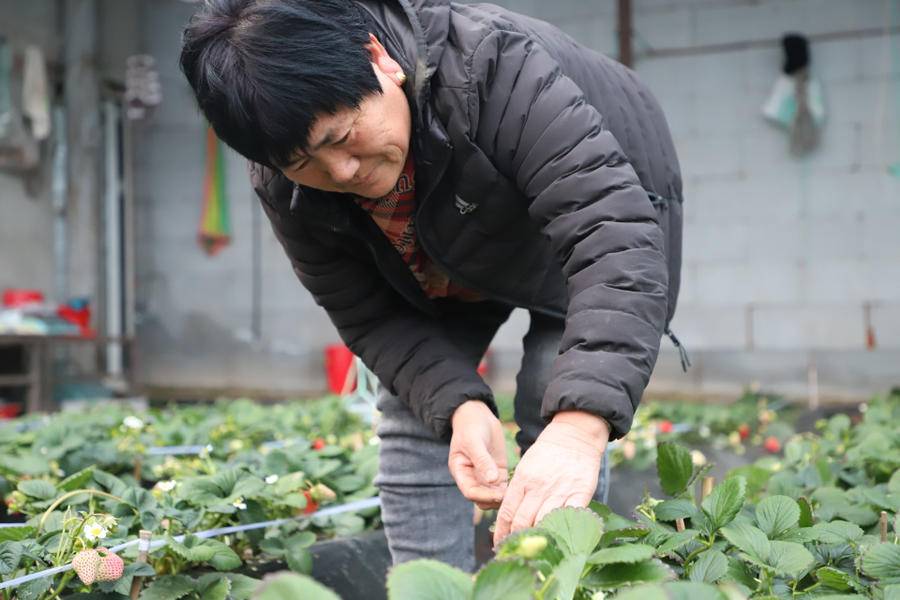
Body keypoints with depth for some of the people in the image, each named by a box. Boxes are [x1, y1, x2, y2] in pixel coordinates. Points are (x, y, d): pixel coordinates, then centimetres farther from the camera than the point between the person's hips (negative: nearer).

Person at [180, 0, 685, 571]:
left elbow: (614, 229, -52)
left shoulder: (495, 66, -42)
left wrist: (579, 425, -65)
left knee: (554, 417, -18)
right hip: (454, 259, 4)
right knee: (415, 417, -5)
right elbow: (371, 317, -18)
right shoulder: (285, 186, -26)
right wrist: (460, 405, -38)